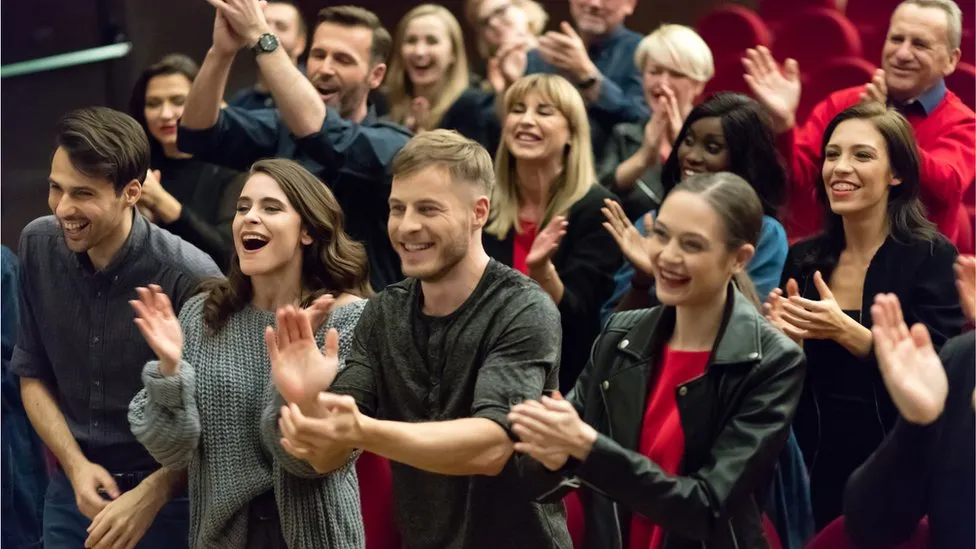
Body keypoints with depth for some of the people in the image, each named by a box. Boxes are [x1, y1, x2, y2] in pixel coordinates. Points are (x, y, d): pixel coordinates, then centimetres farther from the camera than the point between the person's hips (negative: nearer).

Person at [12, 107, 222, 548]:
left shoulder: (188, 278, -21)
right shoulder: (38, 246, -6)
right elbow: (32, 375, 5)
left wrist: (151, 496, -17)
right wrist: (75, 466, -6)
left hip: (168, 499, -4)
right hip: (71, 493, 4)